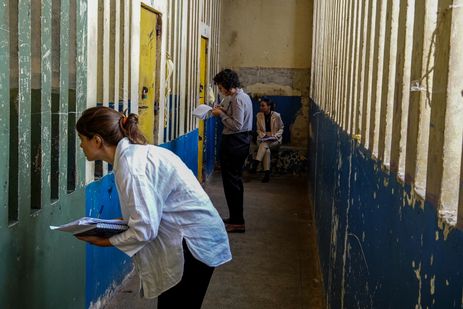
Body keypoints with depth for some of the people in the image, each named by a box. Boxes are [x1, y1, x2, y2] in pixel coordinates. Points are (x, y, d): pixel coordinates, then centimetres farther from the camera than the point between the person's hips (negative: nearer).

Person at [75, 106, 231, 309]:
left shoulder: (130, 163, -21)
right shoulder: (135, 153, 8)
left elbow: (145, 229, -22)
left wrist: (106, 241, -9)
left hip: (194, 244, -9)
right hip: (189, 237, 9)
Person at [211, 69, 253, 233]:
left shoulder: (237, 99, -19)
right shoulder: (243, 96, 13)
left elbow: (237, 125, -24)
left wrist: (221, 115, -15)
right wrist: (225, 111, 8)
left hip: (234, 144, -11)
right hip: (241, 142, 11)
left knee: (231, 181, -5)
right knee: (235, 180, 17)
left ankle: (237, 222, -1)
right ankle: (236, 218, 27)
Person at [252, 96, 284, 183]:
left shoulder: (276, 116, -5)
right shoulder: (259, 115, 2)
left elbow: (281, 128, 4)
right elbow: (258, 130, 9)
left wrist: (275, 136, -12)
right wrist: (263, 135, -10)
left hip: (275, 140, -2)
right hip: (263, 139, 2)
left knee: (264, 144, -36)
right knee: (266, 149, -32)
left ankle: (256, 163, -44)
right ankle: (267, 173, -39)